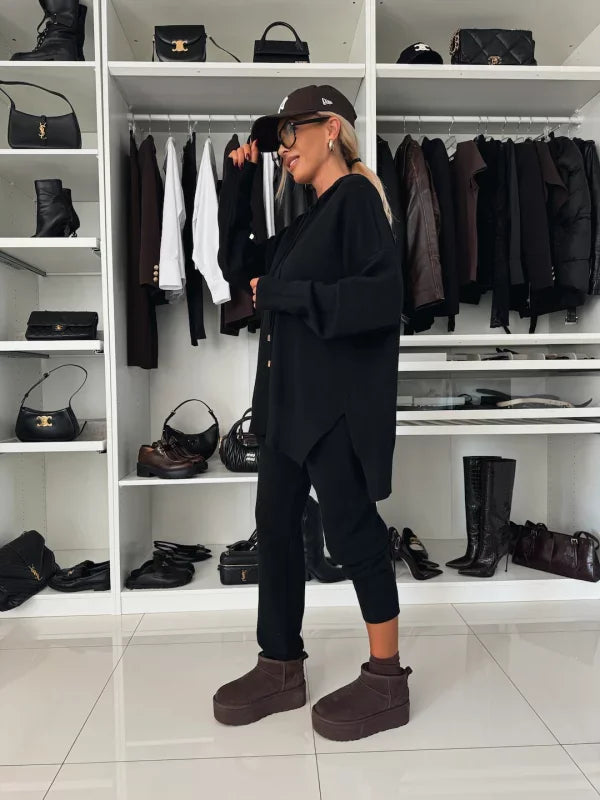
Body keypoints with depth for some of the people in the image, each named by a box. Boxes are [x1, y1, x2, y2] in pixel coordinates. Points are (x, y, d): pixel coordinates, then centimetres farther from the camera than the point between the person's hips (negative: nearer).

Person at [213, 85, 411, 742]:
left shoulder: (357, 197, -5)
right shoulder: (308, 220, 21)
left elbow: (381, 297, -19)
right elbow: (239, 266, 20)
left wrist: (282, 293, -14)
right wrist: (243, 183, 15)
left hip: (338, 399, -9)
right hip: (289, 397, 9)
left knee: (351, 530, -2)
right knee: (275, 525, 10)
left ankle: (387, 680, 16)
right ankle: (280, 668, 24)